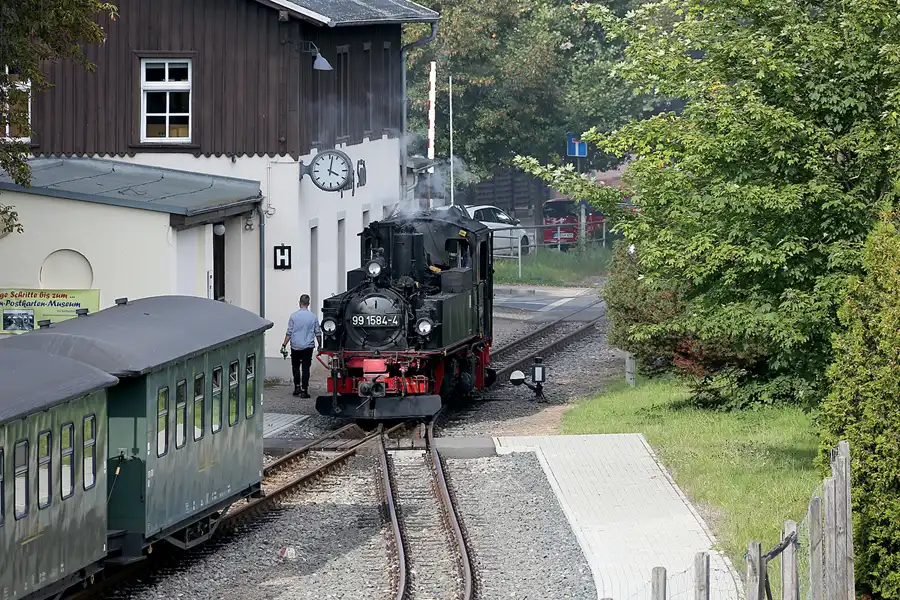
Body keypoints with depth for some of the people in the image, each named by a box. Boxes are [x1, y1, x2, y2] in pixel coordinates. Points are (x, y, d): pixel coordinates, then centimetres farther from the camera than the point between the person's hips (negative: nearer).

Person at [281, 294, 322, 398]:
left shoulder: (294, 316, -5)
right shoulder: (313, 317, -2)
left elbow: (289, 333, -5)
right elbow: (318, 333, 4)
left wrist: (284, 345, 1)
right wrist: (320, 345, 17)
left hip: (295, 346, 0)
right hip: (308, 347, 0)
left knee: (295, 366, 17)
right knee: (305, 368, 2)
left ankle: (297, 386, 11)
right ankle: (304, 390, -1)